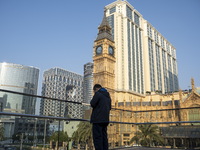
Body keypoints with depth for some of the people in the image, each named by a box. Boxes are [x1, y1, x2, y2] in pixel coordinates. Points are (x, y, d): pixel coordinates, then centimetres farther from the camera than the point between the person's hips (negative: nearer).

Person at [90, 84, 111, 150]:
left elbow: (92, 104, -14)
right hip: (105, 119, 8)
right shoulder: (108, 95, 19)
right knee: (104, 136, 12)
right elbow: (109, 107, 22)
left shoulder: (98, 93, -7)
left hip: (98, 119, -8)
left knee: (97, 137, -6)